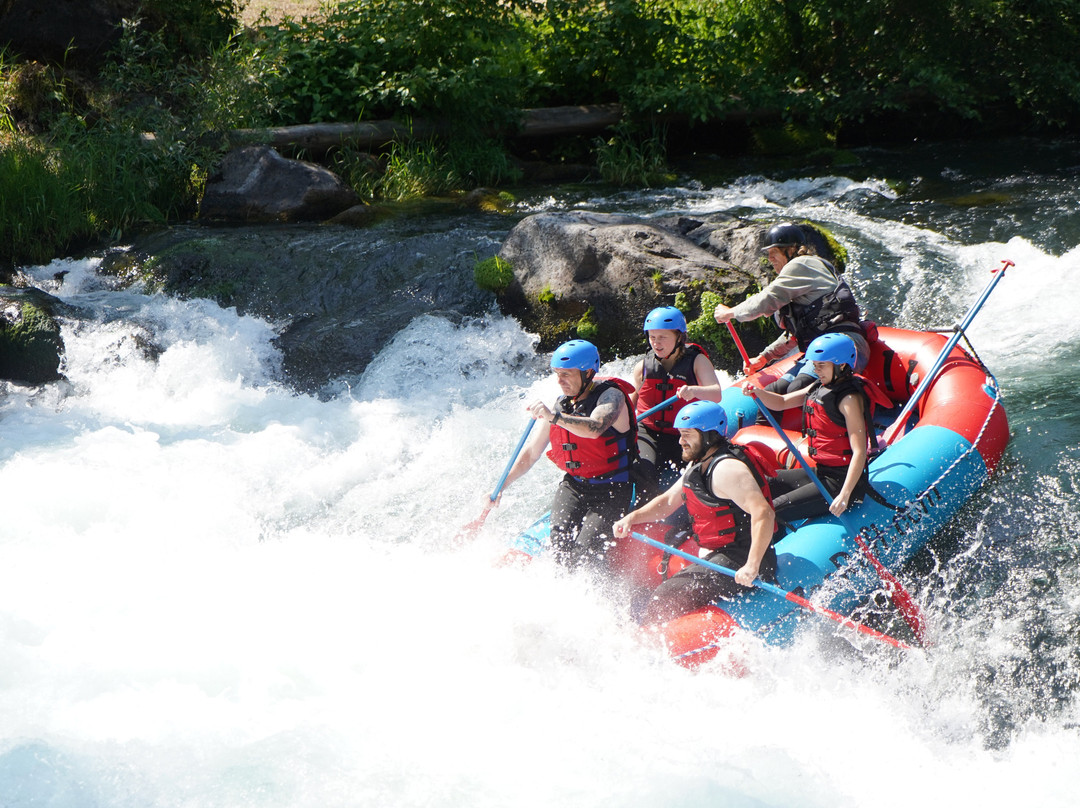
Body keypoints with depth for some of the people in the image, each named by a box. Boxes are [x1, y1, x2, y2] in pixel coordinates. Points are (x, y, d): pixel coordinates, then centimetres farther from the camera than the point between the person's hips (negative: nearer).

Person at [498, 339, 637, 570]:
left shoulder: (610, 395, -11)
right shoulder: (558, 407, 8)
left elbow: (594, 429, -34)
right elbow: (530, 453, 16)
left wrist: (554, 417, -47)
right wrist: (501, 486, 8)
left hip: (611, 490, -5)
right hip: (573, 486, 5)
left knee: (585, 552, -22)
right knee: (561, 544, -20)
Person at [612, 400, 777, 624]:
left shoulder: (727, 469, -19)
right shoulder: (699, 465, 13)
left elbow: (763, 514, -29)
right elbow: (668, 501, 24)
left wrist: (752, 566, -38)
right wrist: (633, 517, 7)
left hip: (738, 564, -11)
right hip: (718, 557, 11)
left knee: (668, 598, -17)